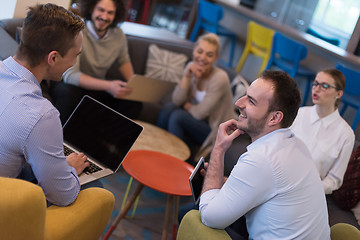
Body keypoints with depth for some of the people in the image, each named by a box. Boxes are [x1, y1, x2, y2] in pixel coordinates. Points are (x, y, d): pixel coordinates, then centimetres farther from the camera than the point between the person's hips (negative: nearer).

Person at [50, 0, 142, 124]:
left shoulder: (118, 35, -3)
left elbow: (124, 61, 15)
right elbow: (70, 75, -29)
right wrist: (108, 86, -40)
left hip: (97, 87, 5)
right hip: (68, 84, -5)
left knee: (134, 103, -15)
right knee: (71, 93, -39)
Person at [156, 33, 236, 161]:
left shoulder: (219, 78, -25)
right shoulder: (193, 68, -6)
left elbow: (199, 113, -21)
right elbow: (177, 101, -12)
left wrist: (187, 105, -3)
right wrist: (186, 76, -22)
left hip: (216, 131, -6)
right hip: (198, 119, 6)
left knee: (177, 116, -24)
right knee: (169, 108, -16)